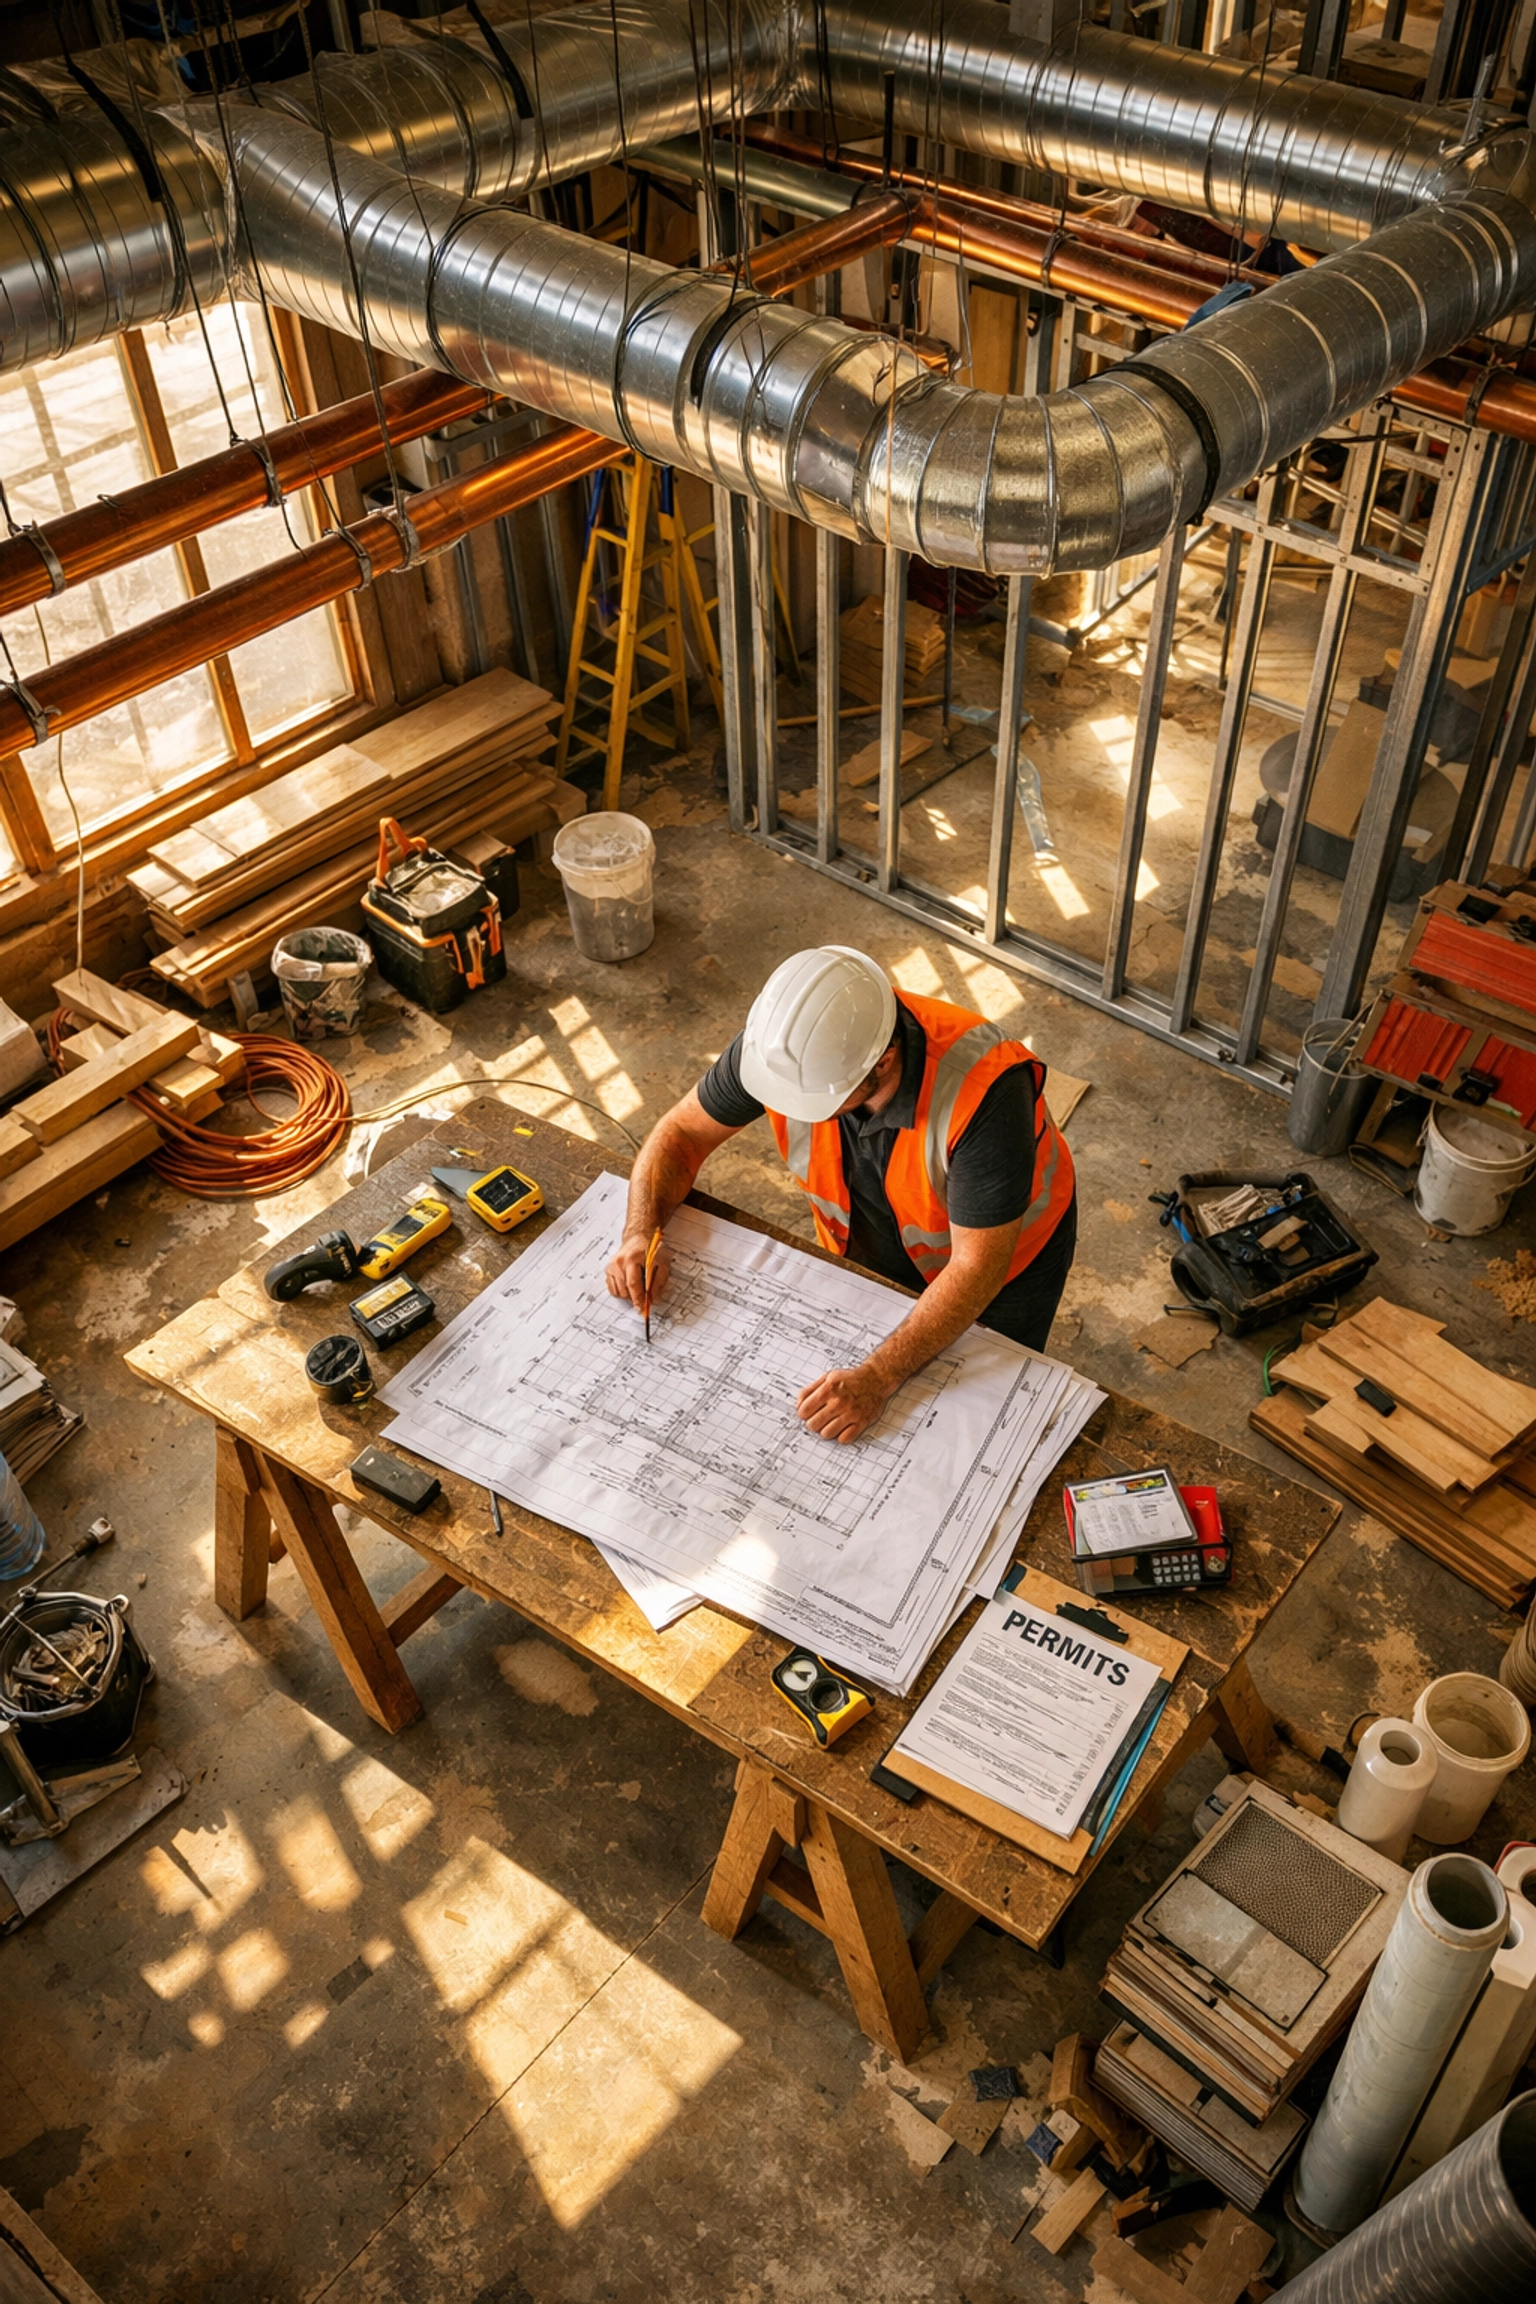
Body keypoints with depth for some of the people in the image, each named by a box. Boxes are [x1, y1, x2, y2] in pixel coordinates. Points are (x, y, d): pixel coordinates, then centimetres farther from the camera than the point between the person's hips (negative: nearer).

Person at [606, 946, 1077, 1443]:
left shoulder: (982, 1090, -43)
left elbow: (976, 1267, -38)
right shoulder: (779, 1044, -31)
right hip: (864, 1250, 4)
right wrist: (639, 1233, -29)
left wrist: (879, 1378, -45)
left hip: (1001, 1249, -3)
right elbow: (682, 1131, -13)